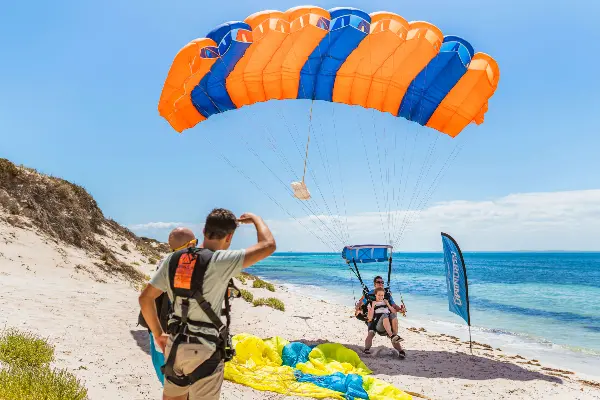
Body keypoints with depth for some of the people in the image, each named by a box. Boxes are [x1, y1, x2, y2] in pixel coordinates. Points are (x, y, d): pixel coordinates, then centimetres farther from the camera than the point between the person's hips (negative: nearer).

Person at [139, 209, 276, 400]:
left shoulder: (173, 259, 1)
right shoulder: (220, 261, -17)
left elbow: (145, 298, 2)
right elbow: (268, 245, -18)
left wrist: (158, 334, 14)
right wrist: (255, 218, 2)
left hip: (175, 345, 6)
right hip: (204, 351, -6)